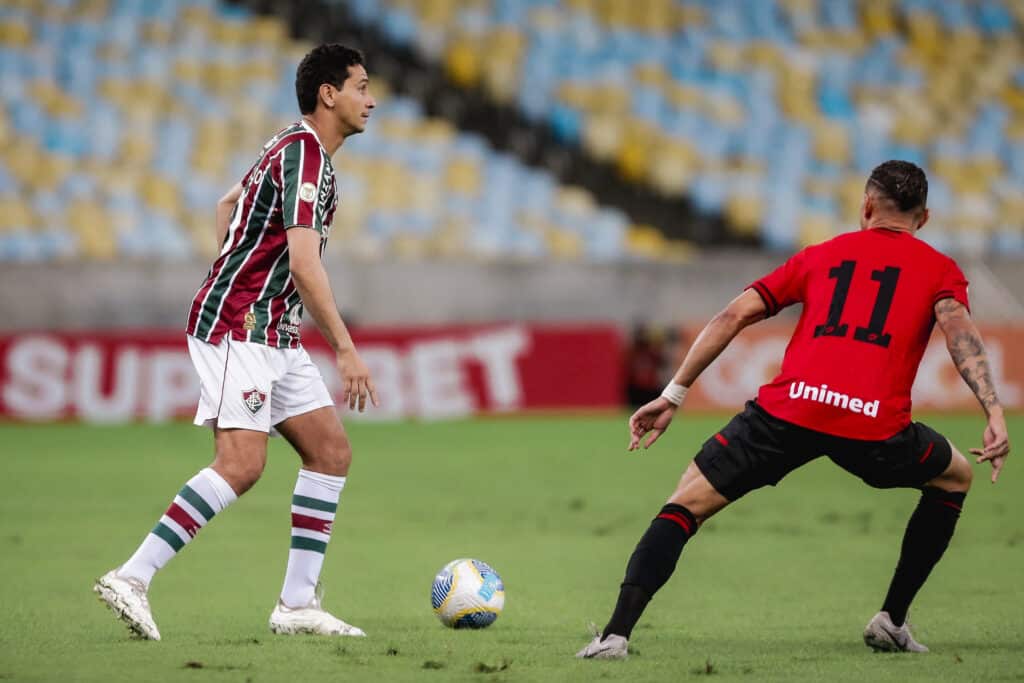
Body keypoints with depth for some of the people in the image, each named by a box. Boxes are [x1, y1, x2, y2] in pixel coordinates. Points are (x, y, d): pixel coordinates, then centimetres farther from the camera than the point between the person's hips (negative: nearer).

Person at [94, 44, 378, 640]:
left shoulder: (296, 147, 16)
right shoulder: (304, 153, -15)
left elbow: (229, 203, 32)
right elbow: (304, 262, -24)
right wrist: (346, 350, -24)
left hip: (273, 336, 10)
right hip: (236, 328, -10)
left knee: (331, 452, 4)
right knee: (241, 463, -20)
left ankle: (298, 603, 4)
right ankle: (133, 577, -18)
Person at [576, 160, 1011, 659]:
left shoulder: (820, 255, 26)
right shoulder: (939, 269, 20)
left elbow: (735, 315, 18)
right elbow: (959, 328, -2)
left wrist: (673, 395, 19)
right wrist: (995, 414, -12)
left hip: (787, 410, 1)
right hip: (875, 427, -1)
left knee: (686, 503, 11)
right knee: (955, 477, 30)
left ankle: (617, 633, -8)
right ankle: (892, 620, 24)